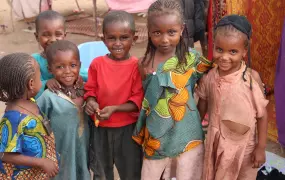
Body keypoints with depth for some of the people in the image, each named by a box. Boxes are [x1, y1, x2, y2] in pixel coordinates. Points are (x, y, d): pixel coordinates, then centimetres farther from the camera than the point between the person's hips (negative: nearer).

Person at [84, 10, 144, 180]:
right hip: (100, 128, 3)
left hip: (127, 128, -2)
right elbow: (90, 90, 5)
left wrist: (114, 108, -24)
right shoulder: (97, 64, -6)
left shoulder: (137, 66, -13)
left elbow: (138, 99, -12)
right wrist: (91, 102, -17)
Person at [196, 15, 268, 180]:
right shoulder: (209, 78, -11)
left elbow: (262, 114, -11)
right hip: (217, 143, 2)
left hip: (244, 145, -2)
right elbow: (201, 109, 2)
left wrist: (261, 147, -8)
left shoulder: (252, 77, -18)